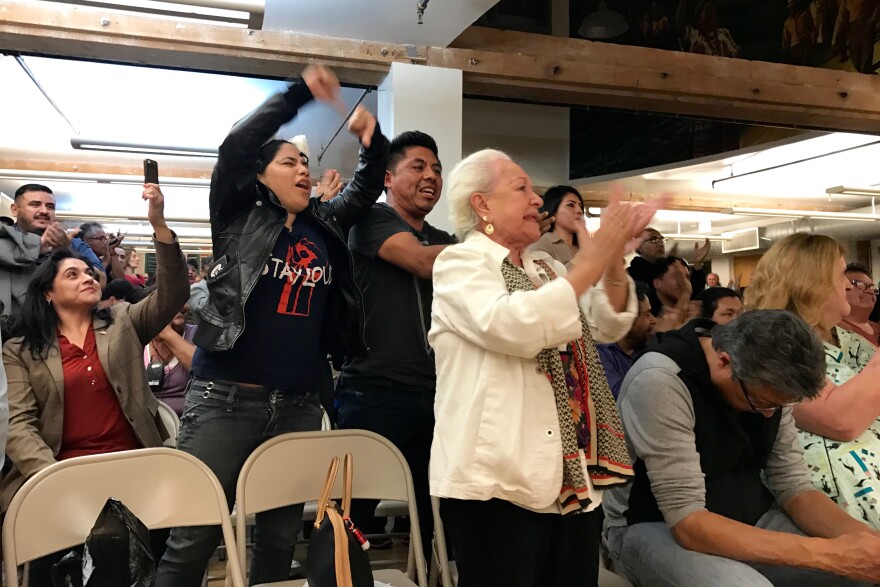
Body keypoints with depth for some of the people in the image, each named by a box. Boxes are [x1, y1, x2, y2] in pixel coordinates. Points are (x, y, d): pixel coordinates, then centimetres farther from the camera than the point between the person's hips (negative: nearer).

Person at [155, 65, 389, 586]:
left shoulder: (327, 226, 13)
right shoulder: (239, 218, 1)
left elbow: (369, 185, 21)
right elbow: (235, 146, -12)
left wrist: (372, 138, 2)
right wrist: (300, 94, -12)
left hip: (300, 405, 5)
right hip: (226, 398, -4)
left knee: (281, 535, 13)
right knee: (195, 536, 1)